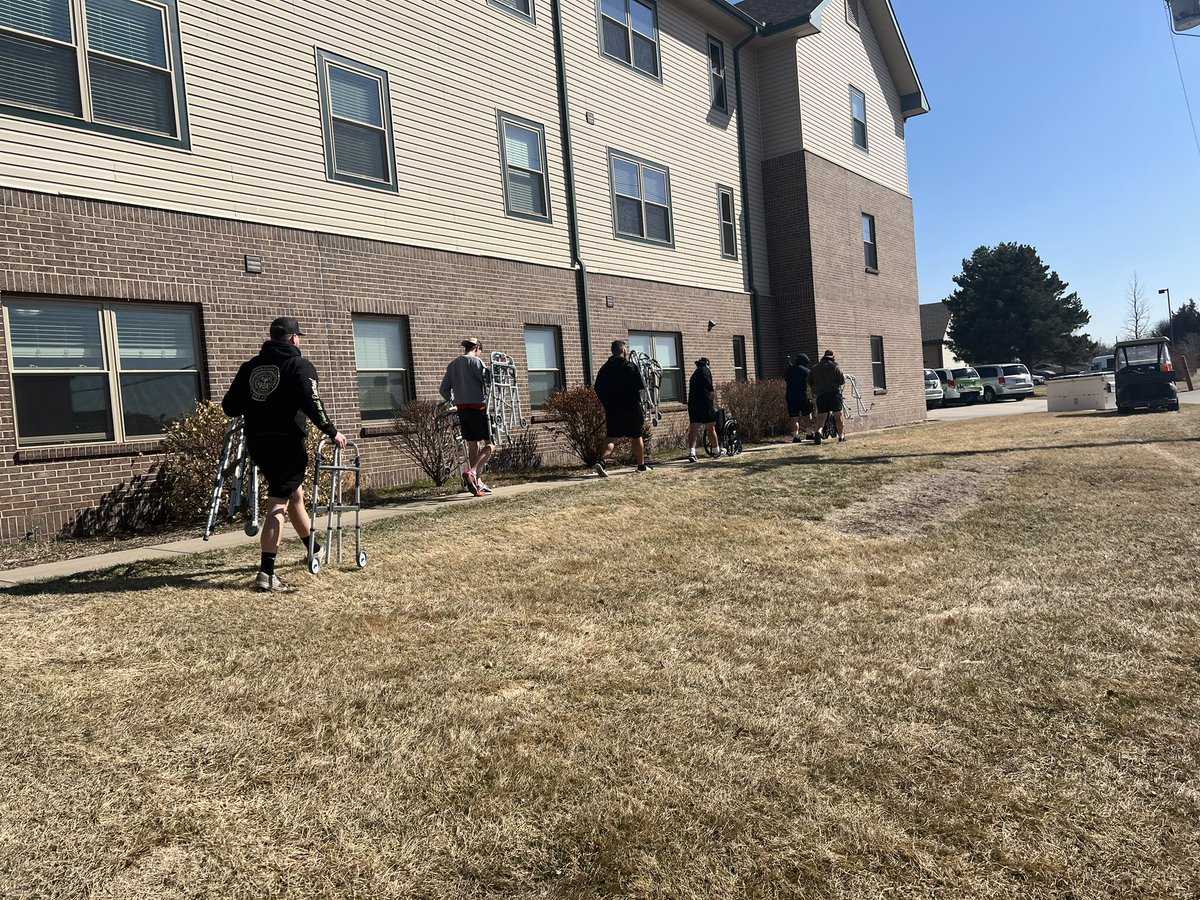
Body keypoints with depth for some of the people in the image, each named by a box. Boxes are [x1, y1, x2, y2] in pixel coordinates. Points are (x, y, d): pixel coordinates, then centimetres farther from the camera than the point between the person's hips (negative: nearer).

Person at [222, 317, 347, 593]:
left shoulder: (250, 366, 11)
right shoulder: (300, 366, -5)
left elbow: (229, 406, 11)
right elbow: (311, 403, -19)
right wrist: (332, 433, -10)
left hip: (257, 443, 7)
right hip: (287, 443, -7)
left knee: (294, 492, 24)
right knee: (278, 504, -7)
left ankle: (314, 549, 42)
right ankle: (266, 574, -12)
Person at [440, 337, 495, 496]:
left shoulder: (452, 364, 15)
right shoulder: (475, 361, -5)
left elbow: (443, 390, 14)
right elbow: (488, 379, -18)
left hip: (462, 409, 7)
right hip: (478, 407, -7)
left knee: (472, 446, 11)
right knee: (490, 444, -1)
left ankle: (478, 484, 14)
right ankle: (472, 472, -20)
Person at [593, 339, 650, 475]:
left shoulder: (605, 368, 8)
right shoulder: (630, 367, -7)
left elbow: (598, 390, 9)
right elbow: (639, 388, -8)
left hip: (612, 409, 4)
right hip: (631, 408, -3)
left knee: (612, 438, 0)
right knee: (637, 437, 11)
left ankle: (602, 462, -21)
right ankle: (641, 465, 20)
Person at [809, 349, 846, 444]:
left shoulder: (815, 368, 10)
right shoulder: (834, 367, -1)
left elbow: (809, 381, 16)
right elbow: (842, 380, -6)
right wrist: (844, 377, 16)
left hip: (820, 395, 2)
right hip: (834, 393, -2)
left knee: (821, 417, 0)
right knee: (838, 416, 7)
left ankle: (817, 431, -26)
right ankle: (841, 436, 10)